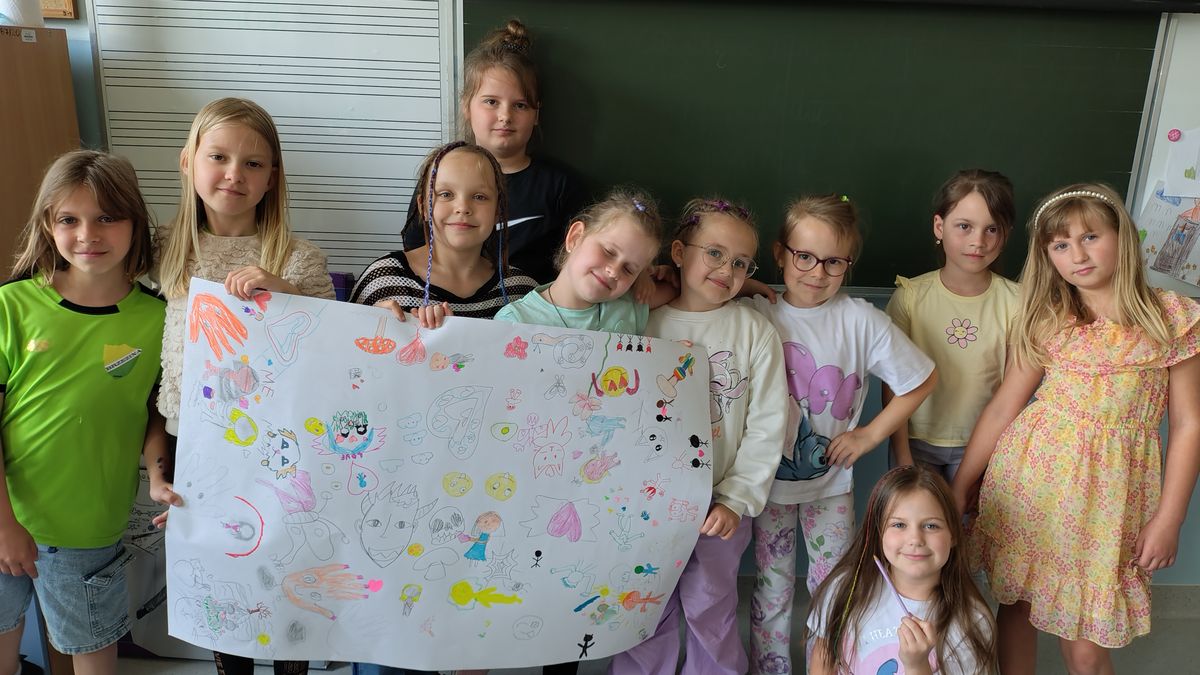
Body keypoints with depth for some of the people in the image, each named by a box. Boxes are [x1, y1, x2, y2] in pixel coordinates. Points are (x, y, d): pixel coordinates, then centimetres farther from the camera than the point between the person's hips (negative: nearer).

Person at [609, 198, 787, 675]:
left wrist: (736, 499, -10)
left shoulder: (755, 331, -4)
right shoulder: (645, 322, -3)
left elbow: (766, 426, -5)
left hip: (722, 502, 0)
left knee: (711, 610, 12)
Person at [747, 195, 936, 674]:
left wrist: (869, 435, -5)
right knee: (772, 589, 13)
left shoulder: (860, 320, -12)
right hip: (768, 477, 0)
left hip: (831, 478, 0)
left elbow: (922, 380, -3)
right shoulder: (755, 315, -13)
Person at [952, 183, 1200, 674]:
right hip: (1029, 482, 2)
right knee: (1013, 603, 14)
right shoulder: (1044, 321, 2)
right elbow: (1002, 408, 3)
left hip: (1107, 493, -2)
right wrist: (961, 485, 4)